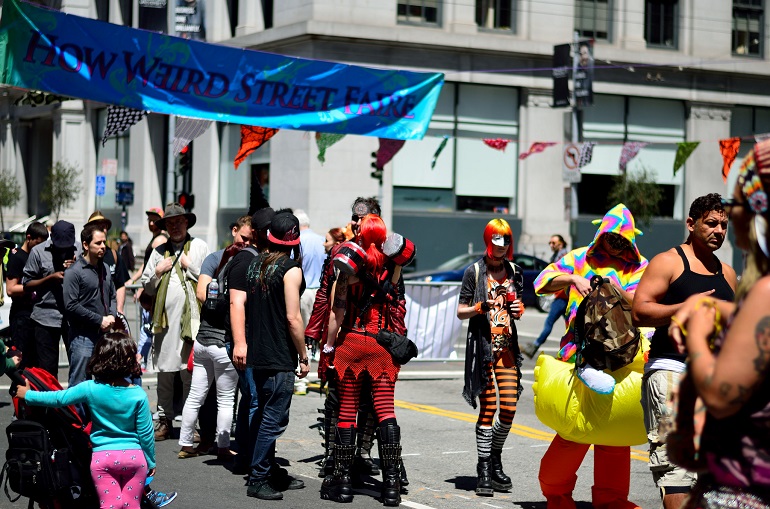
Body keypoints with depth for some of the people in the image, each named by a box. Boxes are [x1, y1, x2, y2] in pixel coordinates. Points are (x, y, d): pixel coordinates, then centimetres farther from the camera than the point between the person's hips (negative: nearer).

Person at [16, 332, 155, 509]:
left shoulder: (91, 389, -8)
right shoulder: (138, 395, -9)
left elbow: (59, 398, -2)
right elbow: (146, 433, -4)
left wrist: (27, 395, 14)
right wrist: (150, 462, 11)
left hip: (103, 456, 0)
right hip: (134, 456, 0)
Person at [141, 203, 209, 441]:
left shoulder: (199, 247, 9)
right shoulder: (159, 251, 17)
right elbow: (147, 286, 20)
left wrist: (190, 266, -4)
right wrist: (157, 272, 3)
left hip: (190, 318, -3)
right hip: (164, 318, 3)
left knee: (189, 373, -4)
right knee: (164, 373, 5)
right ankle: (165, 421, 13)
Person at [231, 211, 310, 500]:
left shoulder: (256, 264, 8)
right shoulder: (291, 269, -13)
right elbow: (293, 318, -15)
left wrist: (240, 343, 10)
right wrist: (304, 356, -6)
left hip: (256, 354, 8)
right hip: (279, 358, -8)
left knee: (264, 416, 17)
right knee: (273, 420, -1)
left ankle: (271, 472, 27)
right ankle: (258, 480, 2)